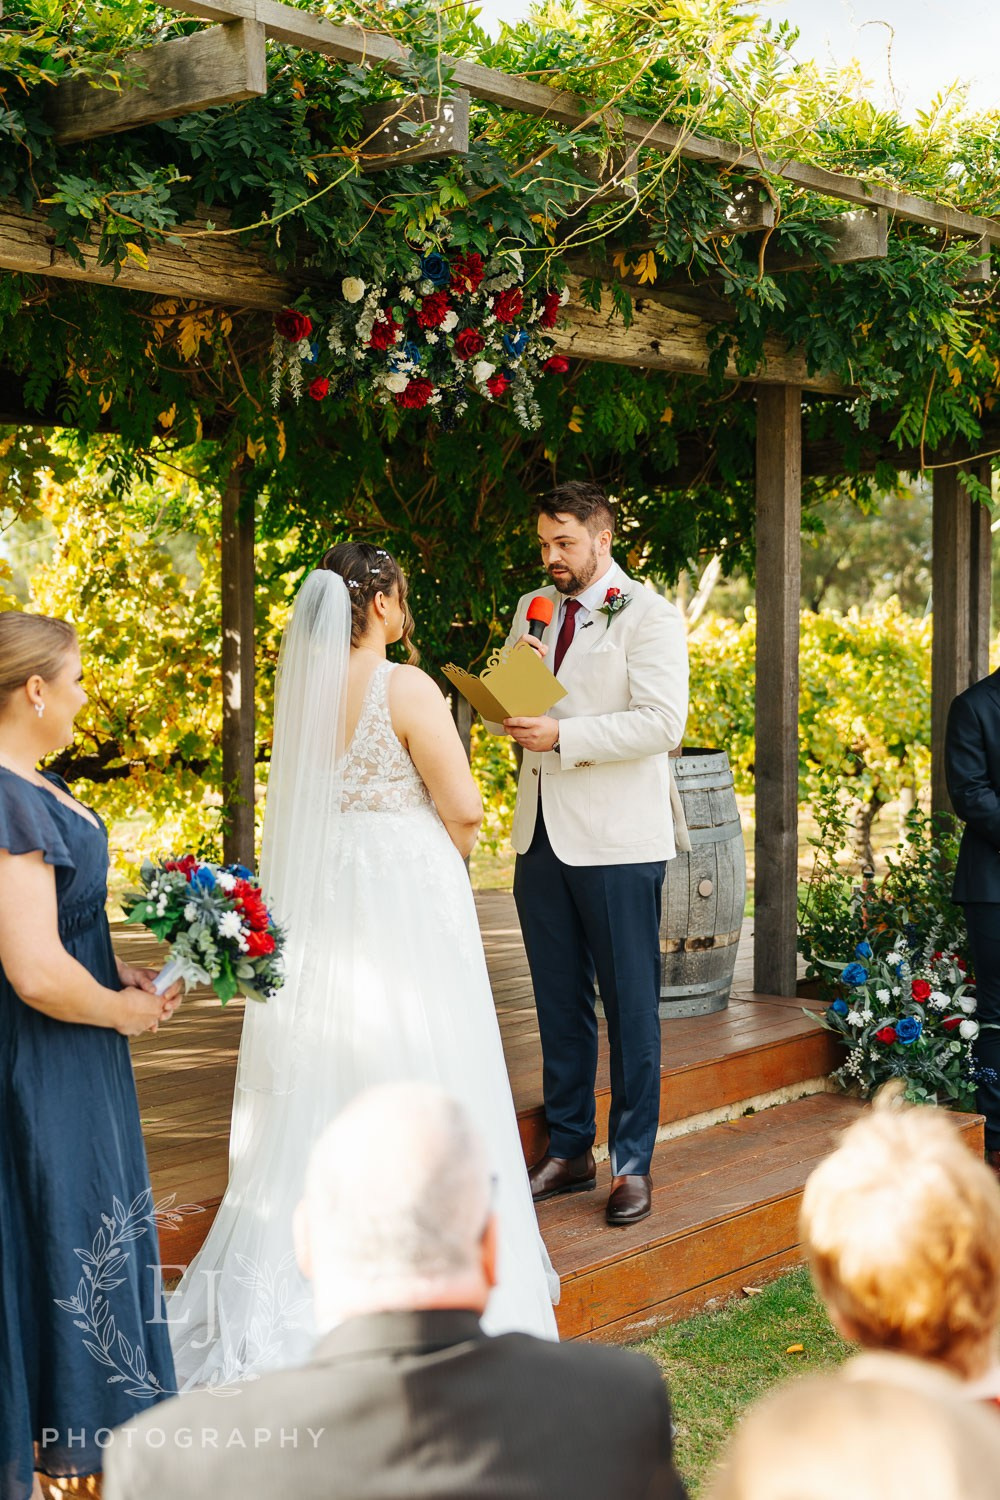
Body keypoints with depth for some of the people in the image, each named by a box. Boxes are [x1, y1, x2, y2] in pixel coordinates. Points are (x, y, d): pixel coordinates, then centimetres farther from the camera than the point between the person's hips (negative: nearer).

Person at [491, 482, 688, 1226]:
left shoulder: (648, 615, -6)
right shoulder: (531, 611, 14)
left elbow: (662, 721, -16)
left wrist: (562, 735, -21)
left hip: (616, 838, -6)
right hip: (542, 831, 6)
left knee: (630, 1004, 0)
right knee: (559, 1003, 12)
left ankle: (633, 1163, 8)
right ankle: (568, 1150, 22)